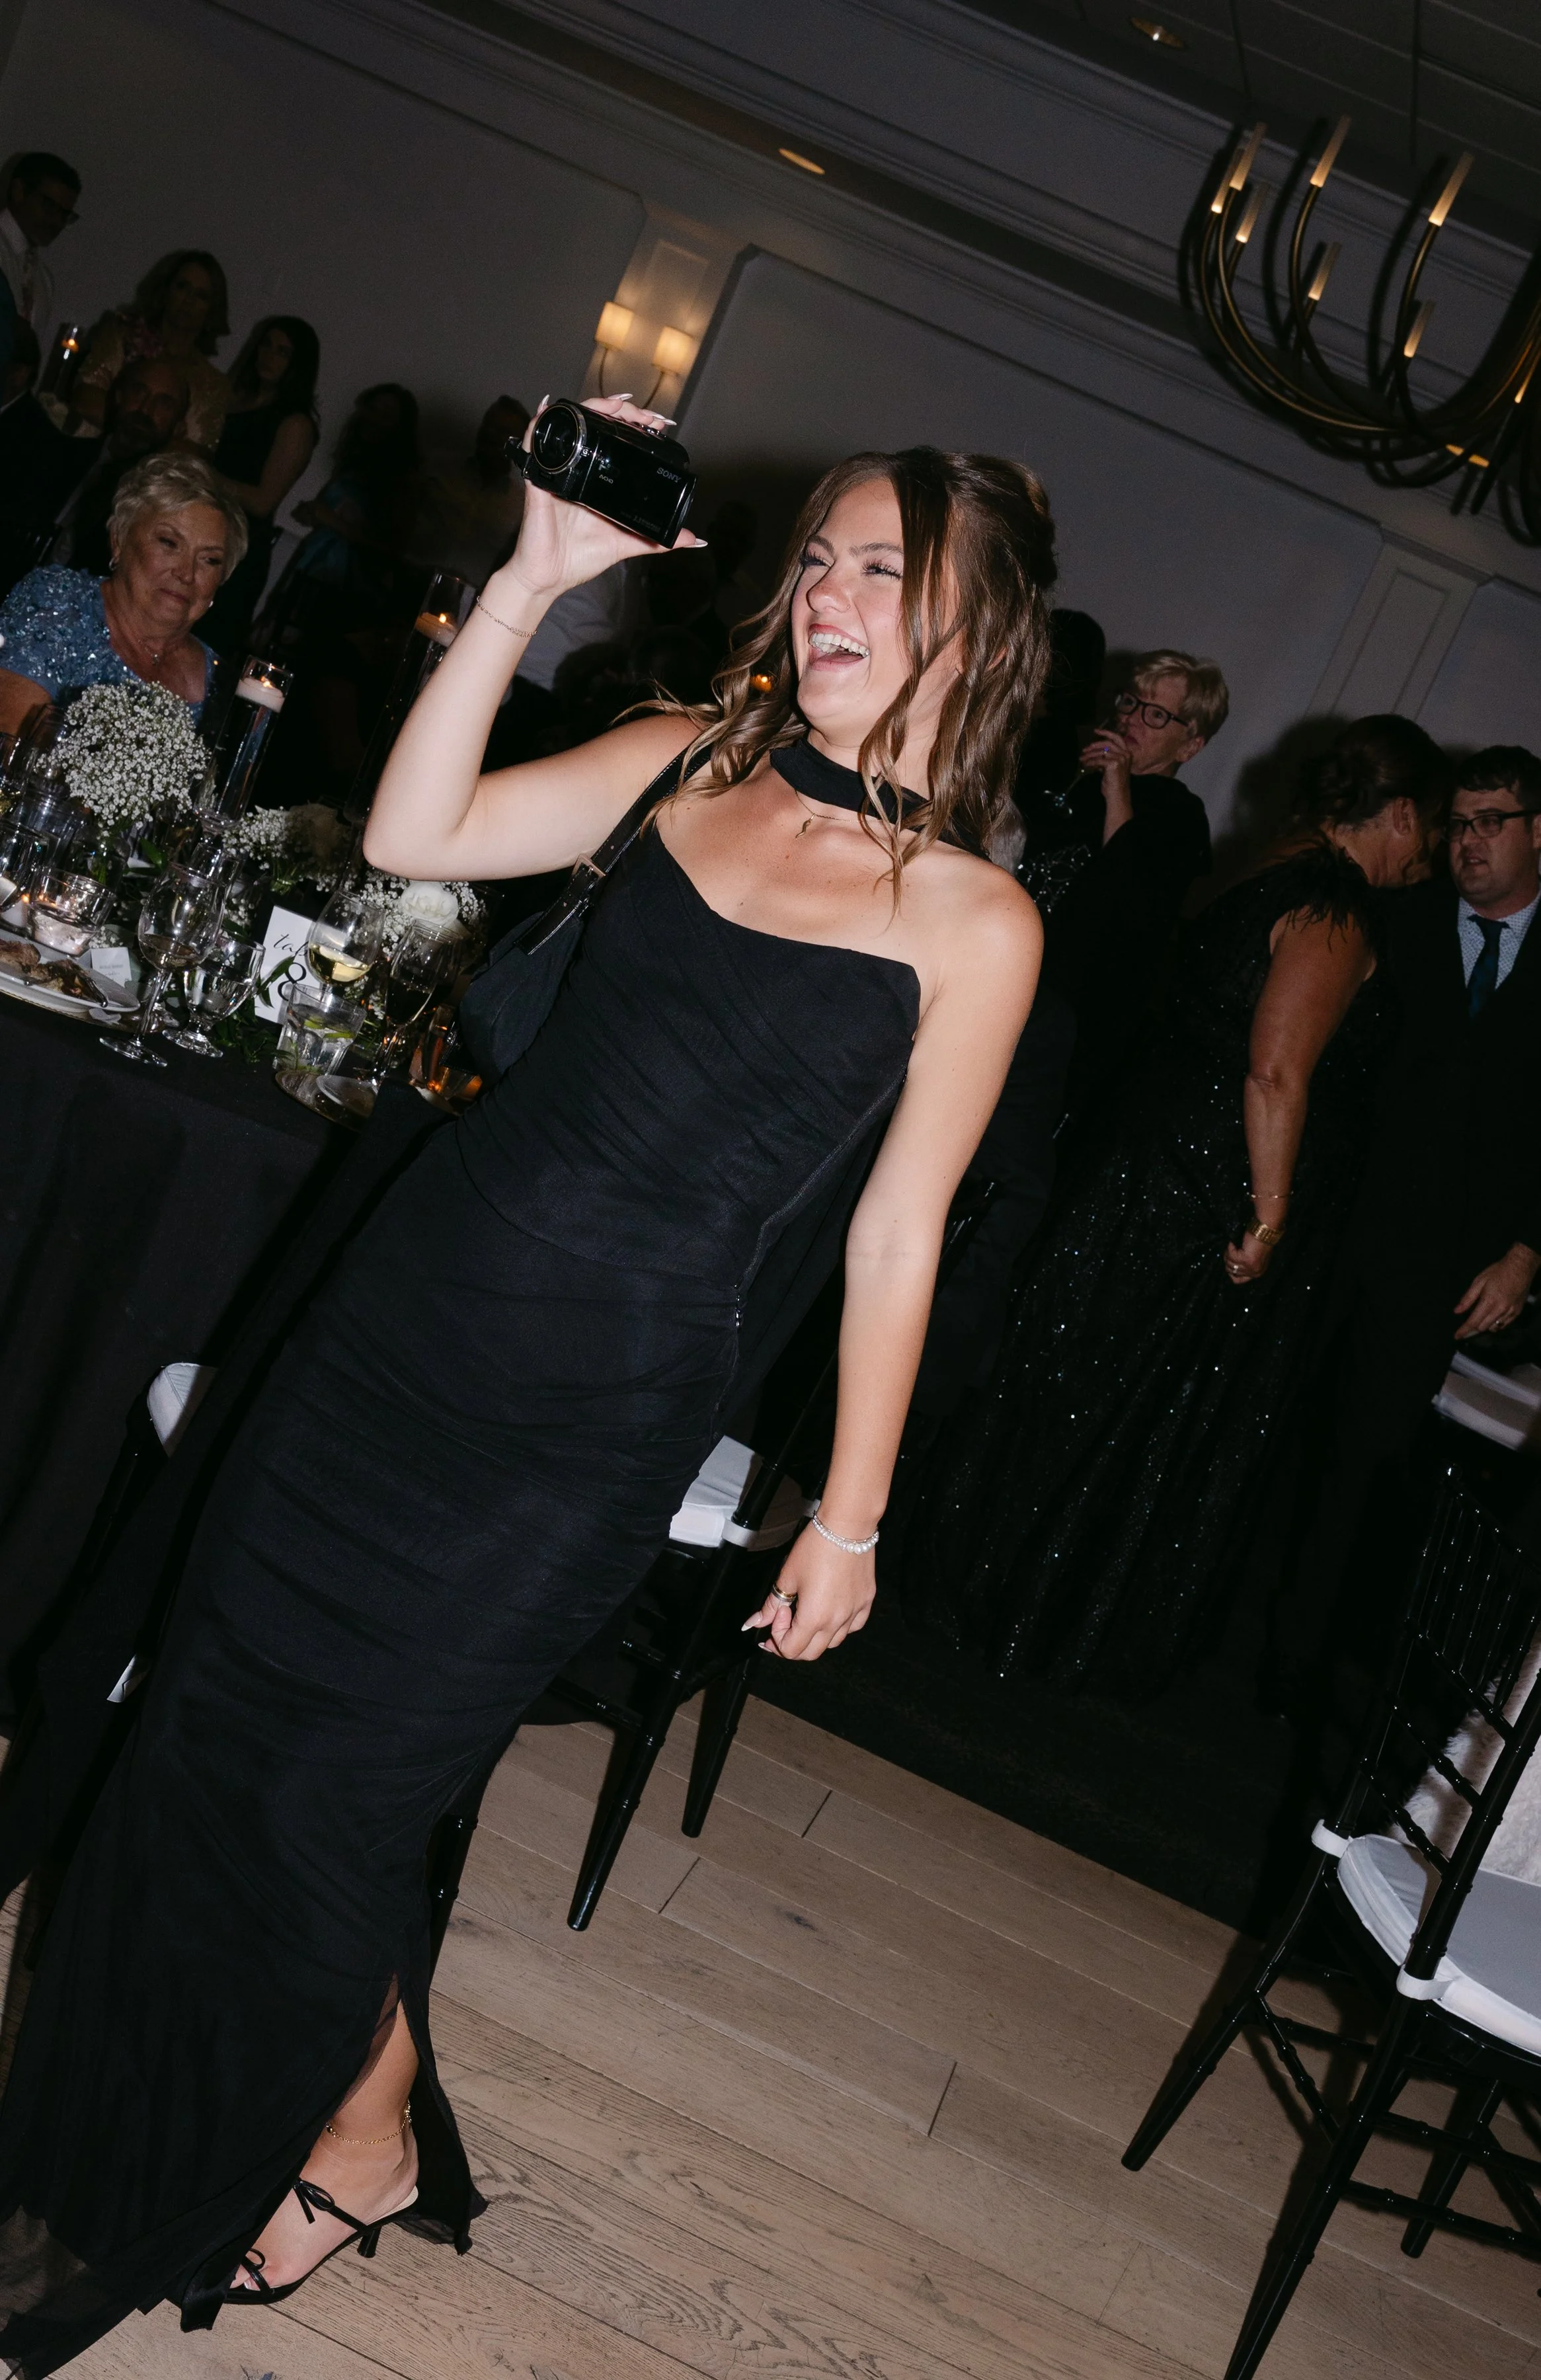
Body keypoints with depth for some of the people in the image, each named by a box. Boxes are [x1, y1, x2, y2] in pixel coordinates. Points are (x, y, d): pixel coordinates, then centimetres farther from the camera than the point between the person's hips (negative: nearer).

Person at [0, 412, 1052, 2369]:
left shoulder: (975, 922, -7)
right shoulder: (686, 760, 5)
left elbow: (895, 1227, -4)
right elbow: (413, 833, -2)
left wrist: (849, 1513, 0)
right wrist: (534, 582, -9)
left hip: (596, 1414, -5)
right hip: (411, 1302, 5)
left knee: (326, 1790, 4)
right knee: (211, 1709, 14)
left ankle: (364, 2138, 37)